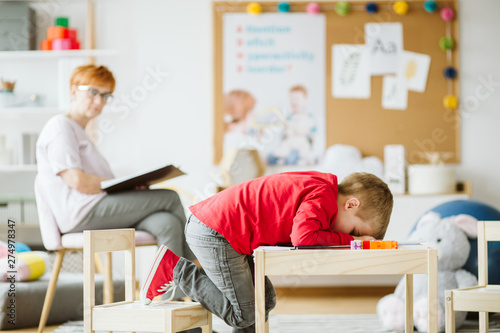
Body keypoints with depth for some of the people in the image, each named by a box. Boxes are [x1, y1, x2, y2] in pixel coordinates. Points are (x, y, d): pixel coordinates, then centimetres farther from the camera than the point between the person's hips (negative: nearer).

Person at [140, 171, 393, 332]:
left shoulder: (315, 186, 13)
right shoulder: (322, 196, -18)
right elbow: (303, 237, -34)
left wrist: (351, 241, -1)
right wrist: (347, 240, -18)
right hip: (214, 233, -11)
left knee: (265, 300, 14)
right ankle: (174, 268, 1)